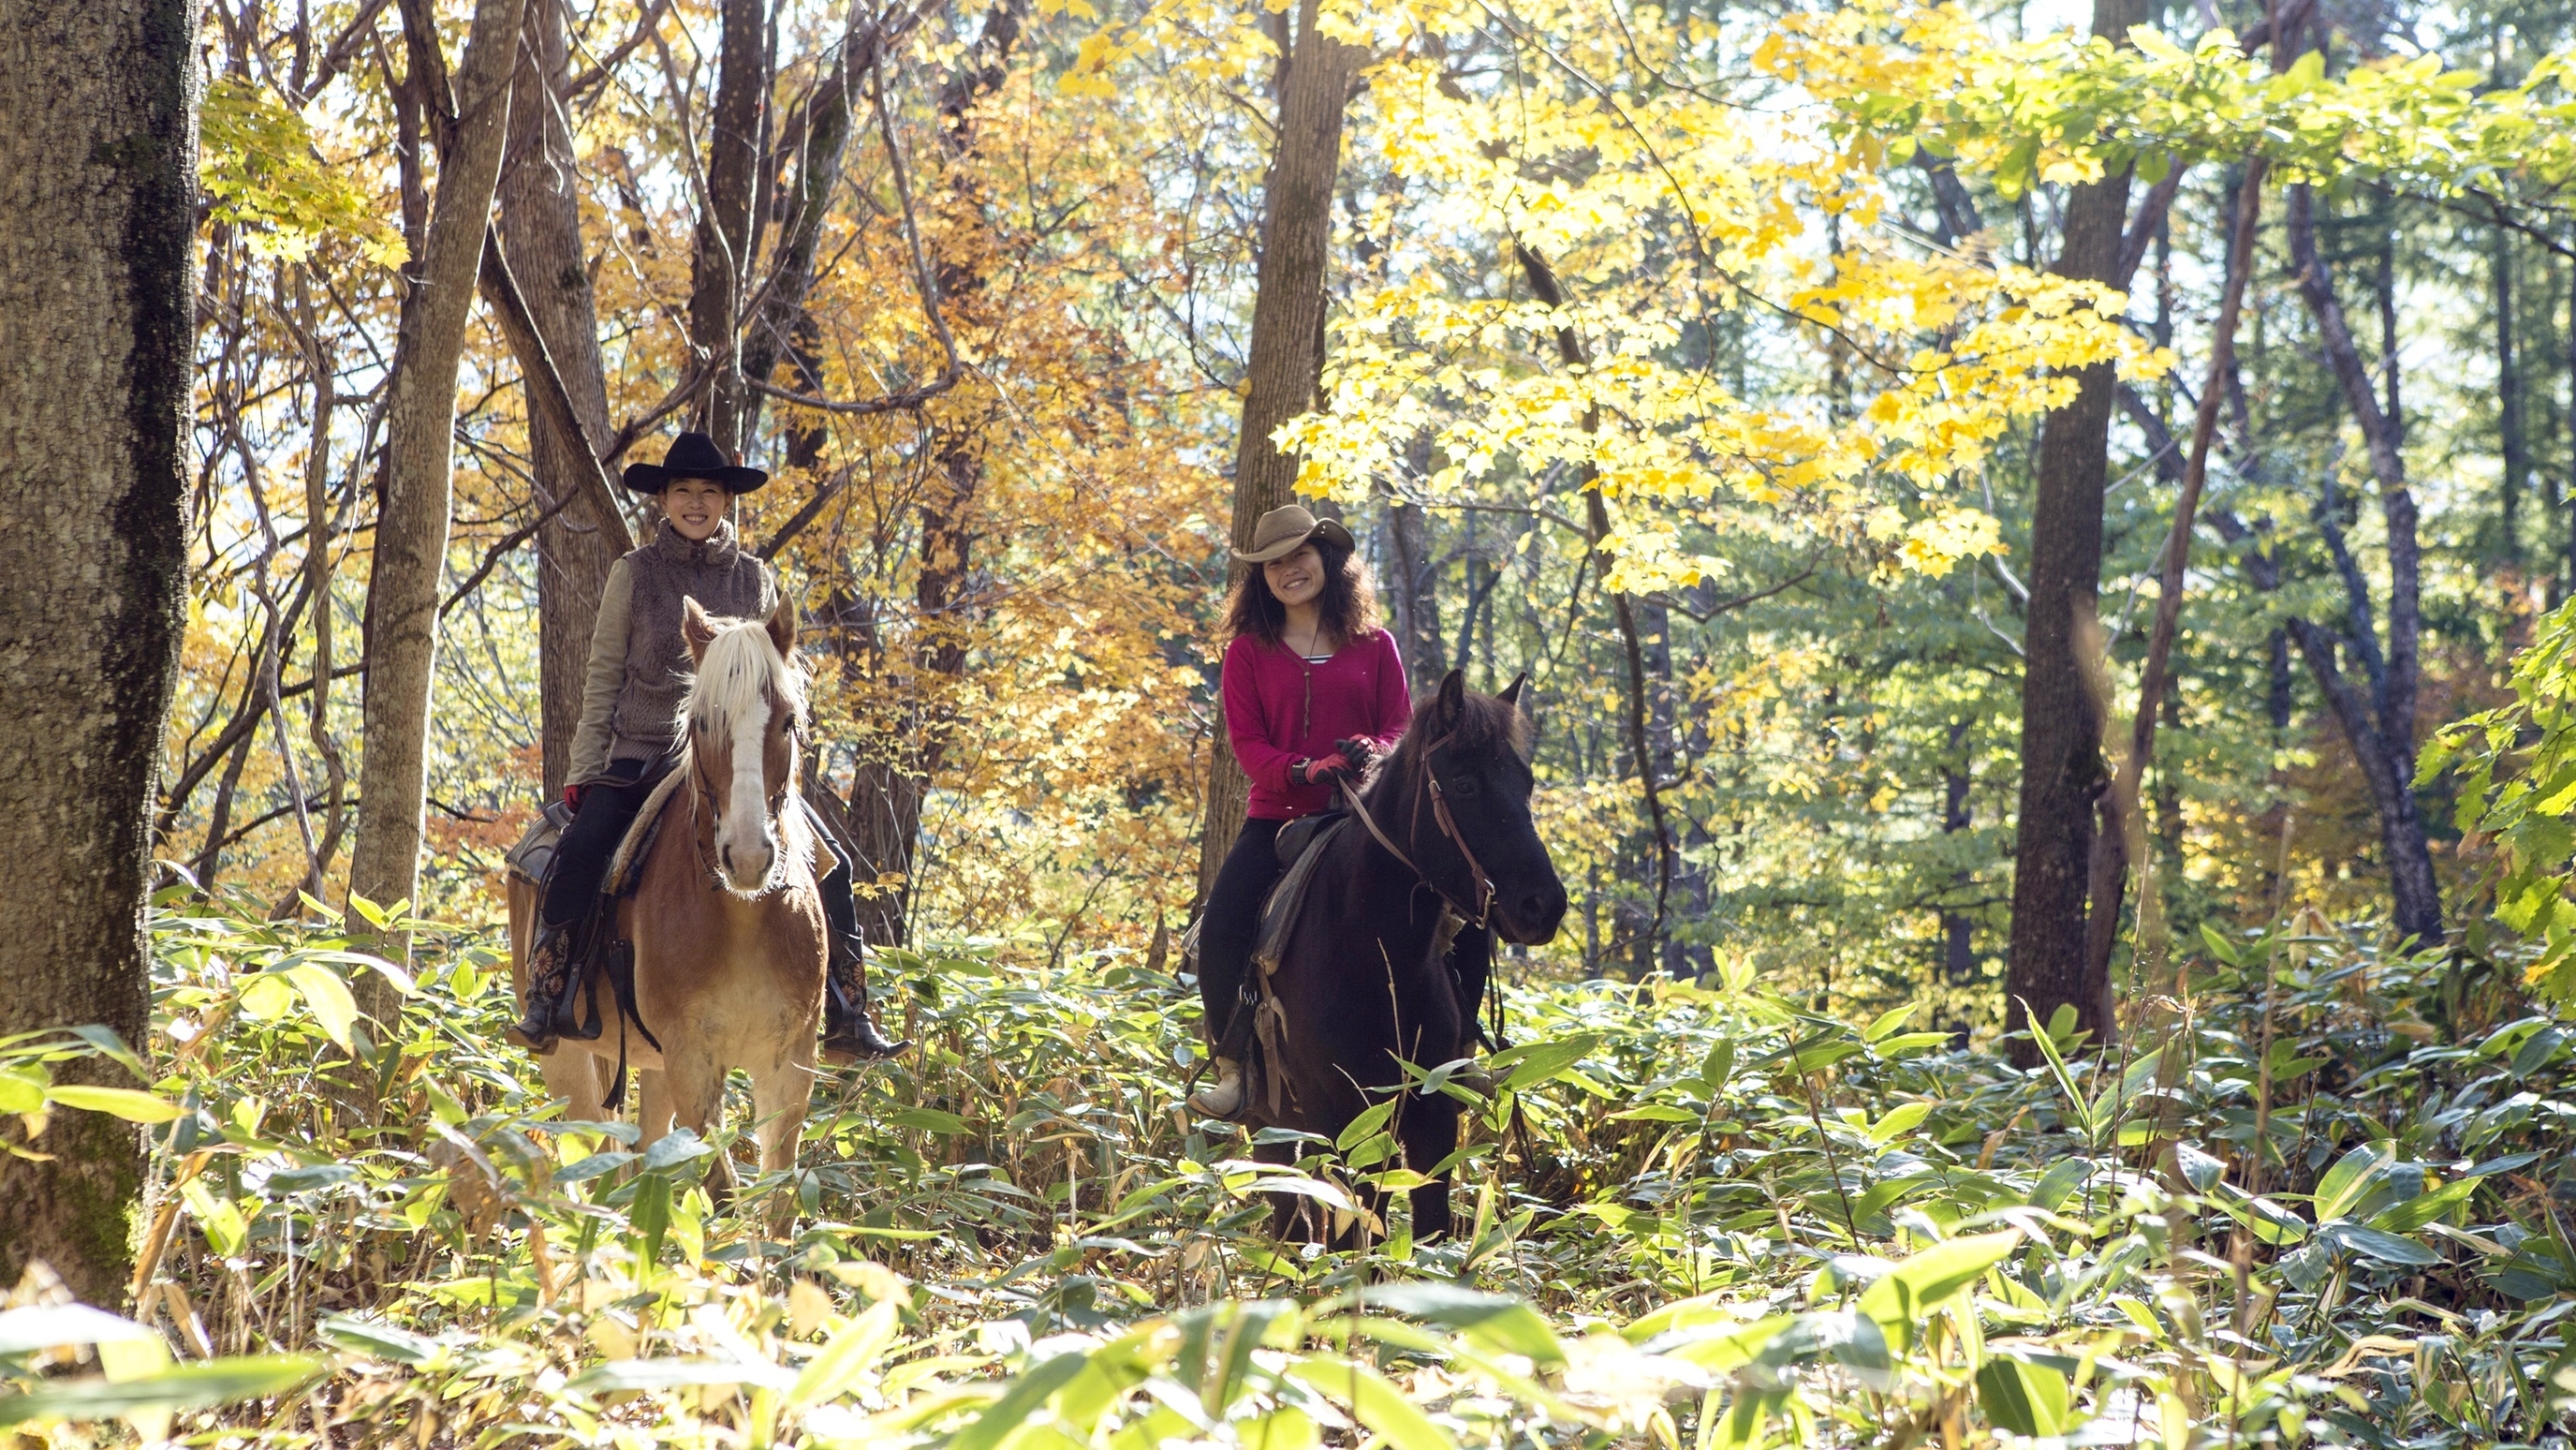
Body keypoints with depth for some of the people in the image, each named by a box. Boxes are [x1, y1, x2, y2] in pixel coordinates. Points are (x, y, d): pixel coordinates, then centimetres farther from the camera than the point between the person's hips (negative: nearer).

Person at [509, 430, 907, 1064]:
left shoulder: (757, 579, 9)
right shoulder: (635, 574, 4)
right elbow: (602, 678, 6)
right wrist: (584, 772, 1)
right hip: (641, 756, -2)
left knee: (829, 864, -13)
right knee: (579, 853, -28)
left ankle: (847, 1022, -5)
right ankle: (545, 1006, -15)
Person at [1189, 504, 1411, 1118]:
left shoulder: (1374, 646, 9)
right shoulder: (1249, 652, 7)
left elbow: (1400, 728, 5)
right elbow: (1246, 739, -1)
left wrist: (1365, 754, -19)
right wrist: (1302, 771, -20)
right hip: (1277, 816, 0)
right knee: (1220, 931, -19)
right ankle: (1232, 1070, -11)